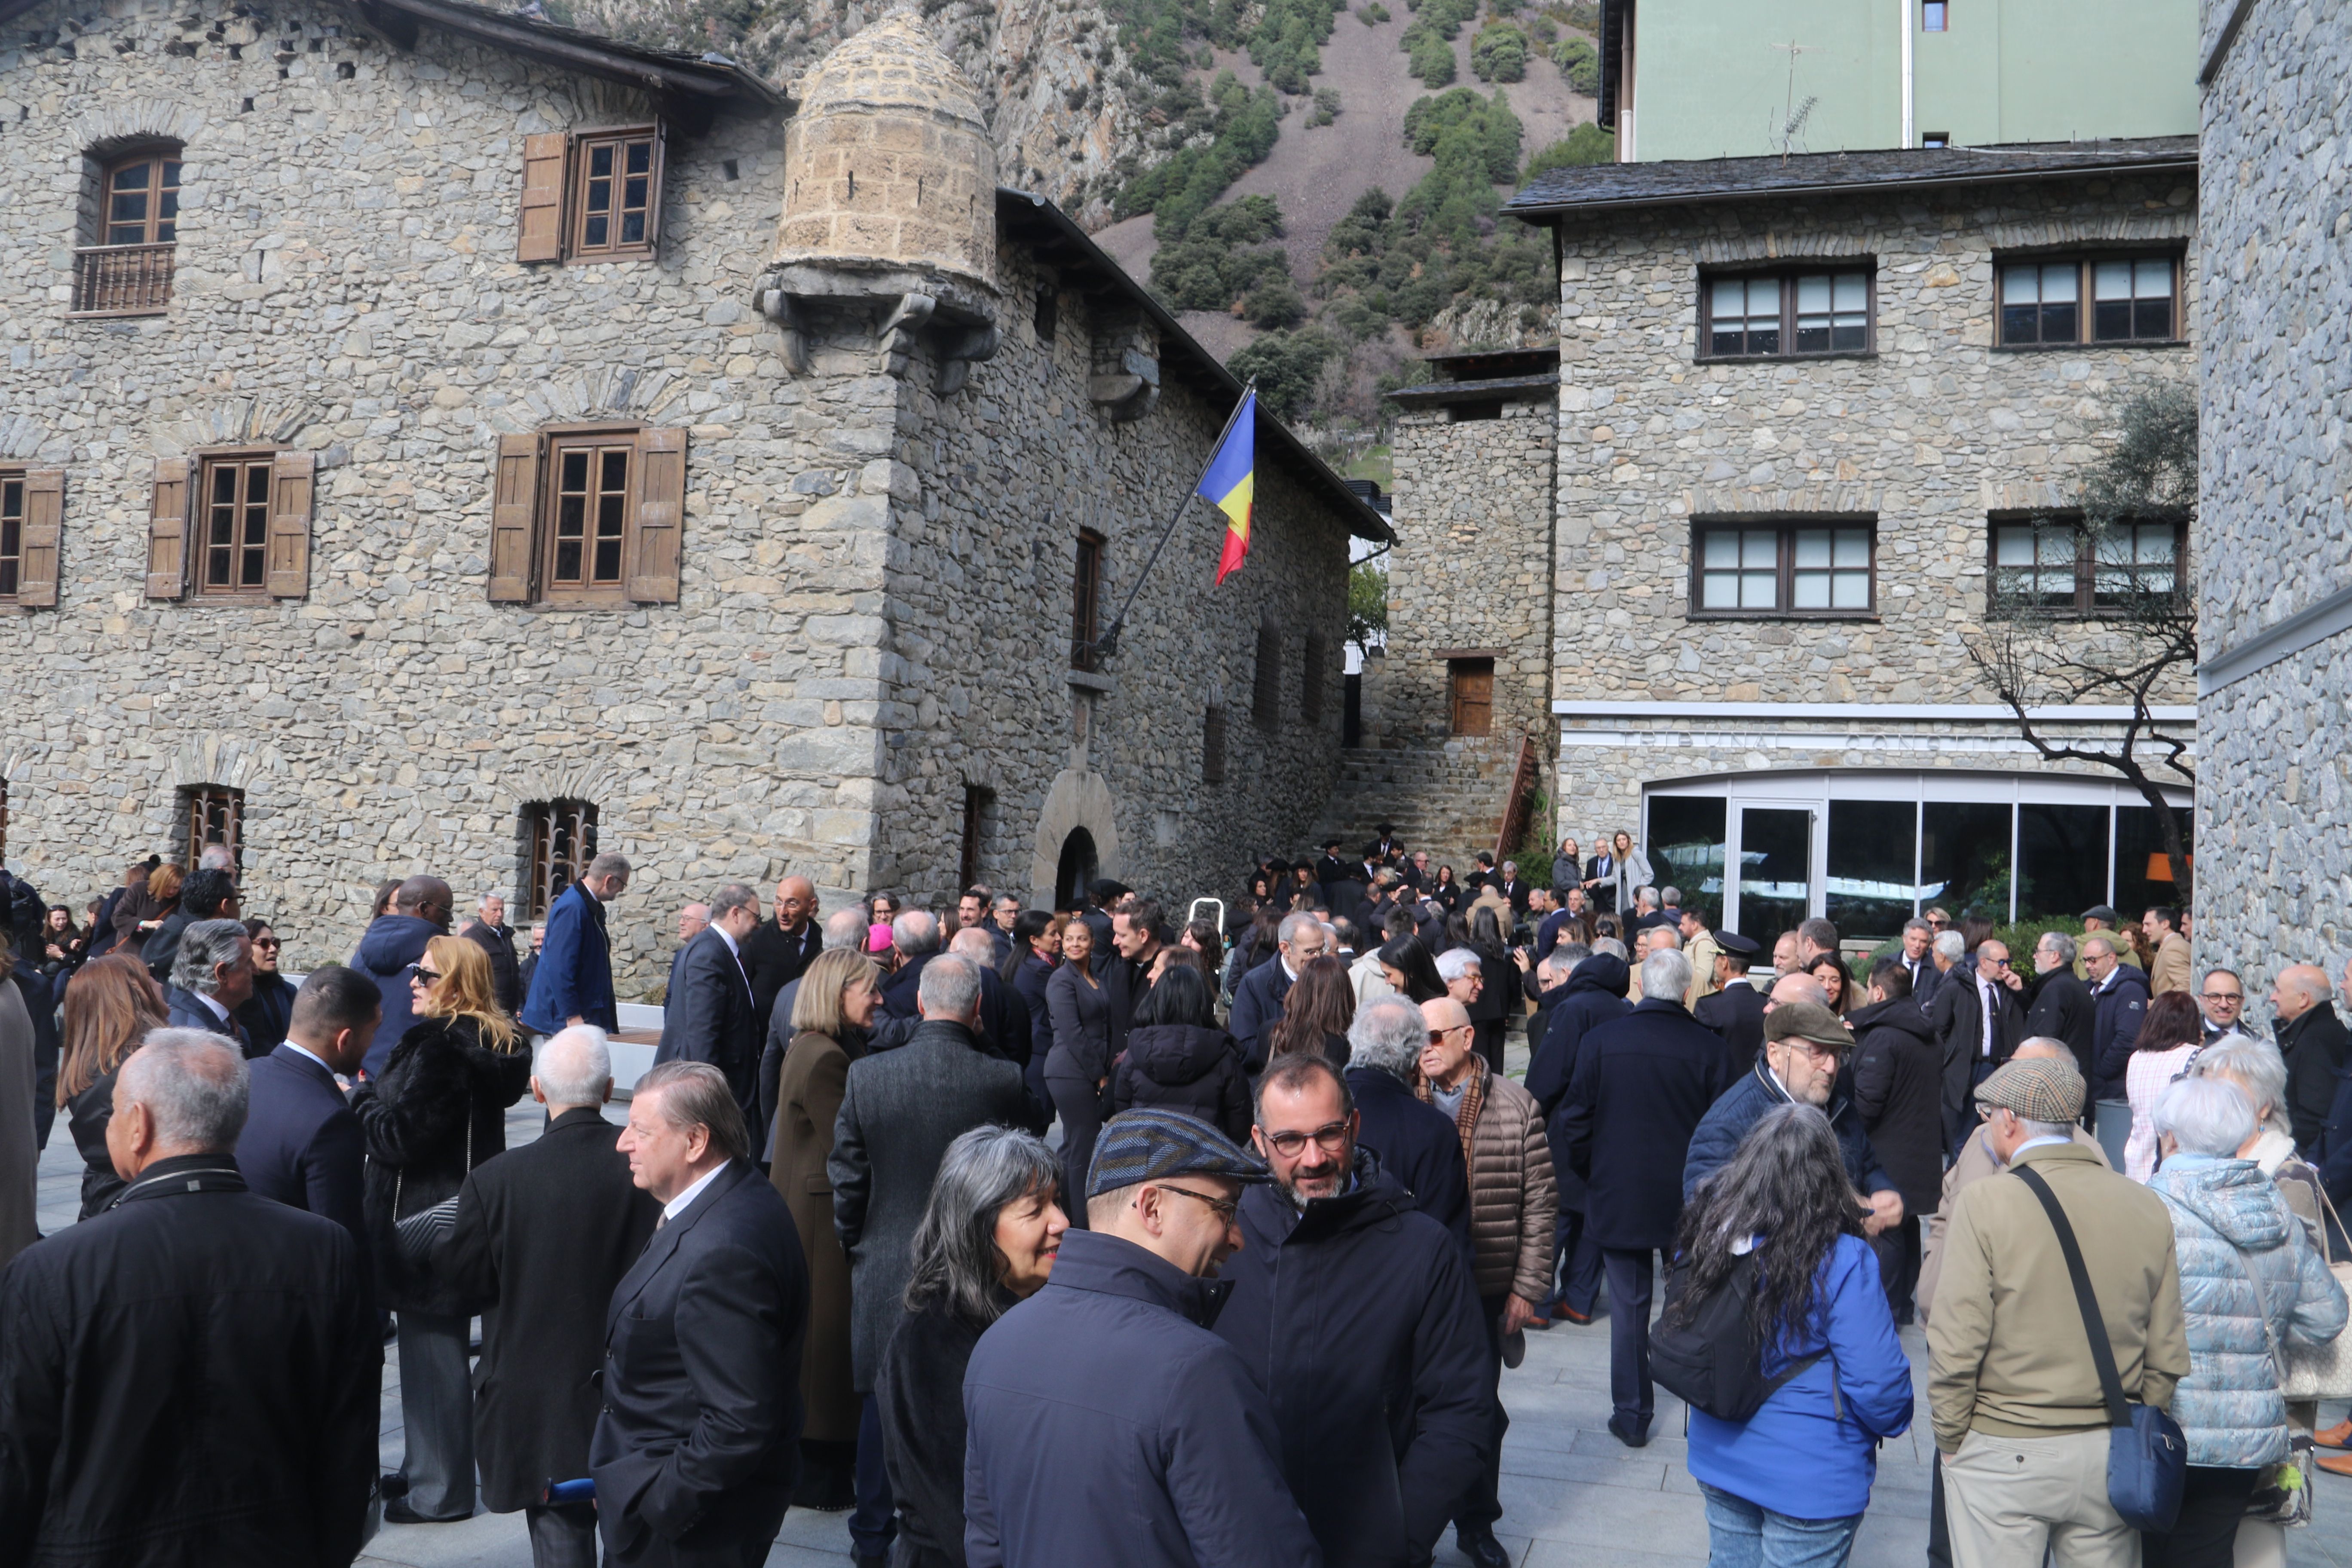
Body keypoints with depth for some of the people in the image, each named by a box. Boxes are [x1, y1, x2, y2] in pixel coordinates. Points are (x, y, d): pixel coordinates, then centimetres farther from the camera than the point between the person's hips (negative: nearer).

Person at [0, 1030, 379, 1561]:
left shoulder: (48, 1275, -18)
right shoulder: (329, 1254, -12)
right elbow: (351, 1458, -5)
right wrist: (329, 1554, 8)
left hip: (100, 1553, -2)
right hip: (276, 1549, 2)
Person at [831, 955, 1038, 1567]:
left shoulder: (864, 1076, -11)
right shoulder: (1004, 1080, -16)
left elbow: (846, 1178, -3)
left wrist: (854, 1244, 13)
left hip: (884, 1269, 2)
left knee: (881, 1400, 17)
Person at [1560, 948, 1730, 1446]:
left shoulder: (1601, 1041, -9)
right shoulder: (1707, 1046, -11)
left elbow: (1576, 1123, -4)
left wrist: (1591, 1176, 11)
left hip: (1617, 1198, 0)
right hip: (1689, 1200, 0)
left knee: (1628, 1308, 9)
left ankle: (1631, 1416, 15)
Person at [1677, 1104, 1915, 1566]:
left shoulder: (1708, 1232, -9)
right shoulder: (1842, 1262, -24)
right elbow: (1877, 1382, -19)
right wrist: (1891, 1423, 0)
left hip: (1717, 1457, 5)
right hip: (1808, 1477, -5)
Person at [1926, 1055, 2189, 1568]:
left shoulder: (1984, 1203, -13)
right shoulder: (2147, 1207, 1)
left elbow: (1955, 1343, -15)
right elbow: (2167, 1357, 5)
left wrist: (1949, 1440, -2)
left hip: (2003, 1454, -4)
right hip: (2110, 1455, 4)